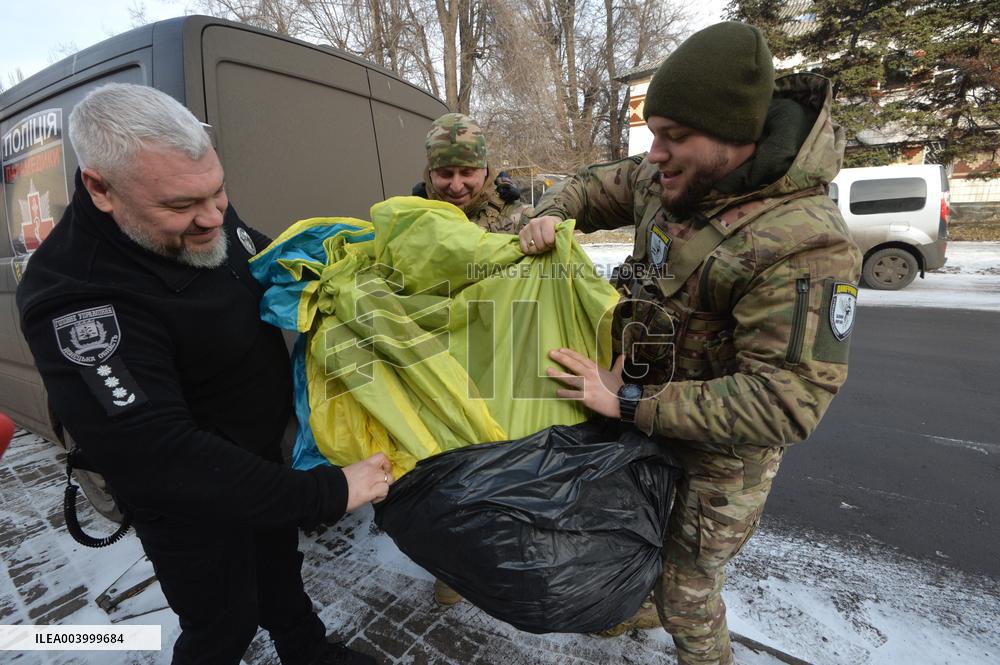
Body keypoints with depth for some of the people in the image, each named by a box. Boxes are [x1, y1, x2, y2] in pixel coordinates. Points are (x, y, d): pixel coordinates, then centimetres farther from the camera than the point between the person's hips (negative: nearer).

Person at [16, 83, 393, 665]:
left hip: (261, 453, 8)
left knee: (278, 563, 28)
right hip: (187, 496, -7)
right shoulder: (74, 297, -34)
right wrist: (328, 493, -34)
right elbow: (160, 457, -36)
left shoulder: (209, 219, -10)